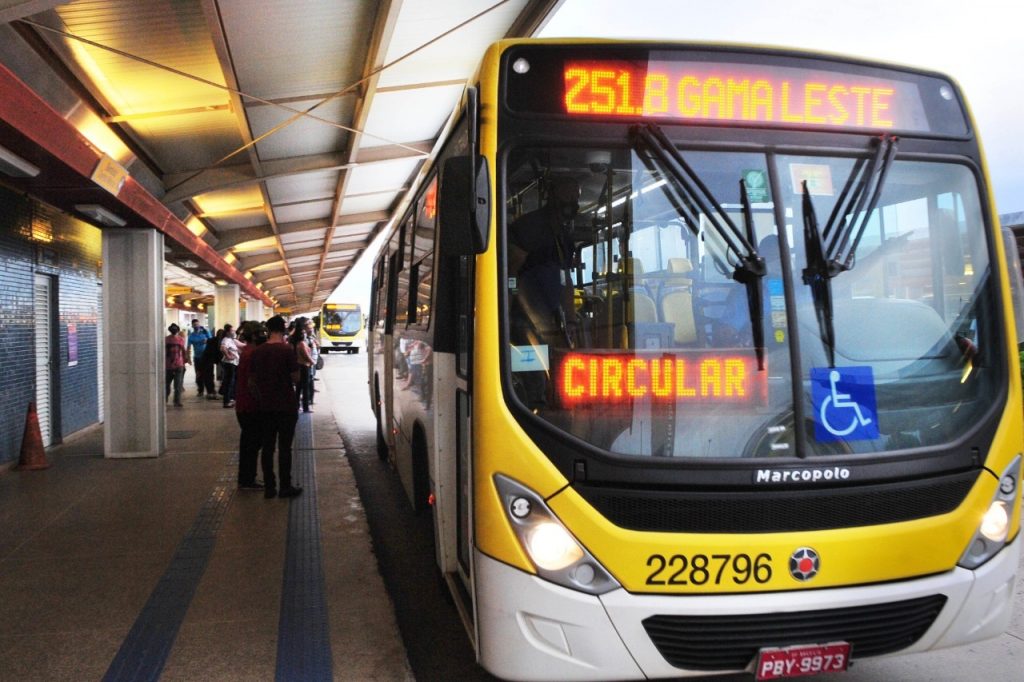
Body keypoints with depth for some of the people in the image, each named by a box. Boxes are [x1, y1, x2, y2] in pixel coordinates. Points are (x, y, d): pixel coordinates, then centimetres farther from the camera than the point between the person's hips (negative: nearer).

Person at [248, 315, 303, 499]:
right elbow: (296, 378, -8)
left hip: (264, 406, 4)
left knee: (267, 447, 9)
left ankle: (269, 487, 13)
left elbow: (251, 381, 5)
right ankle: (285, 487, 7)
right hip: (286, 406, -4)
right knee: (284, 447, 3)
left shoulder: (256, 352, 2)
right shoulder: (287, 350, -11)